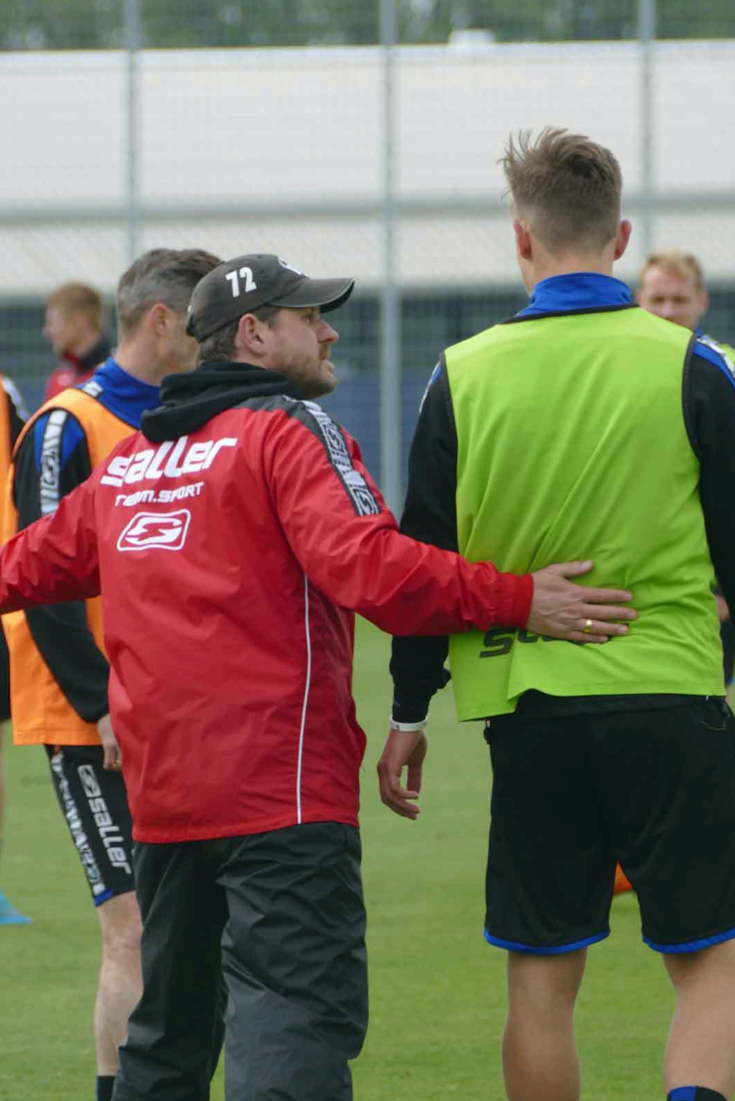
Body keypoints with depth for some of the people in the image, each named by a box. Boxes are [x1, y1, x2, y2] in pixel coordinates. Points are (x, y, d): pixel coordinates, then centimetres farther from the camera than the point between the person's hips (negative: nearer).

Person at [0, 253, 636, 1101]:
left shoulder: (131, 459, 18)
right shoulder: (289, 431, -6)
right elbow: (364, 566, -22)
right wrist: (520, 602, -25)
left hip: (160, 792, 8)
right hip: (281, 791, -8)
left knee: (166, 1029, 19)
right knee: (299, 1016, -16)